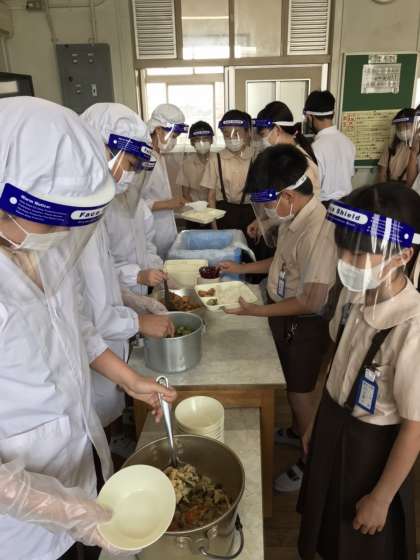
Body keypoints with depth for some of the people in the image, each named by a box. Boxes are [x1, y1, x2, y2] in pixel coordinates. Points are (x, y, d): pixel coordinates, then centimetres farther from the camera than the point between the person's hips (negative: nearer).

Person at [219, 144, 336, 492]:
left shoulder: (318, 231, -31)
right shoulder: (295, 218, -4)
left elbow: (311, 301, -28)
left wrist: (256, 311, -23)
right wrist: (242, 268, 9)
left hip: (305, 324, -8)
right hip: (284, 315, 8)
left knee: (301, 392, 11)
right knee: (291, 384, 26)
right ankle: (297, 432, 52)